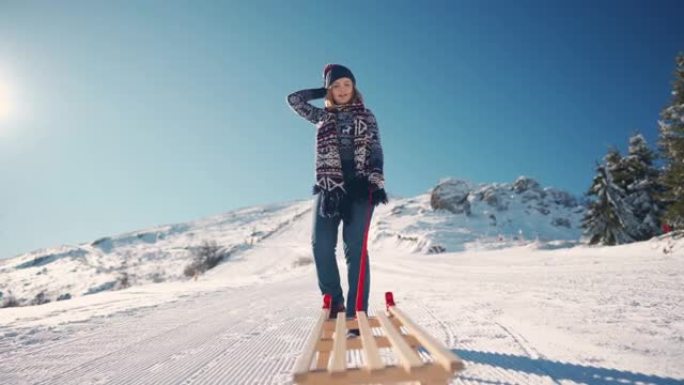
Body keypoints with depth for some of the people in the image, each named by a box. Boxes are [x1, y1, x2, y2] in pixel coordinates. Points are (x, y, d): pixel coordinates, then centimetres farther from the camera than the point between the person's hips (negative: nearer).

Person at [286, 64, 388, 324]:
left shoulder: (366, 115, 15)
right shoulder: (322, 116, 19)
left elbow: (376, 151, 7)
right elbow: (294, 100, 17)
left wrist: (378, 182, -6)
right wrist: (323, 91, 18)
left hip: (360, 186, -2)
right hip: (328, 187, 2)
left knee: (355, 249, -9)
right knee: (321, 246, -8)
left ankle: (356, 312, -5)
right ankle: (334, 303, 7)